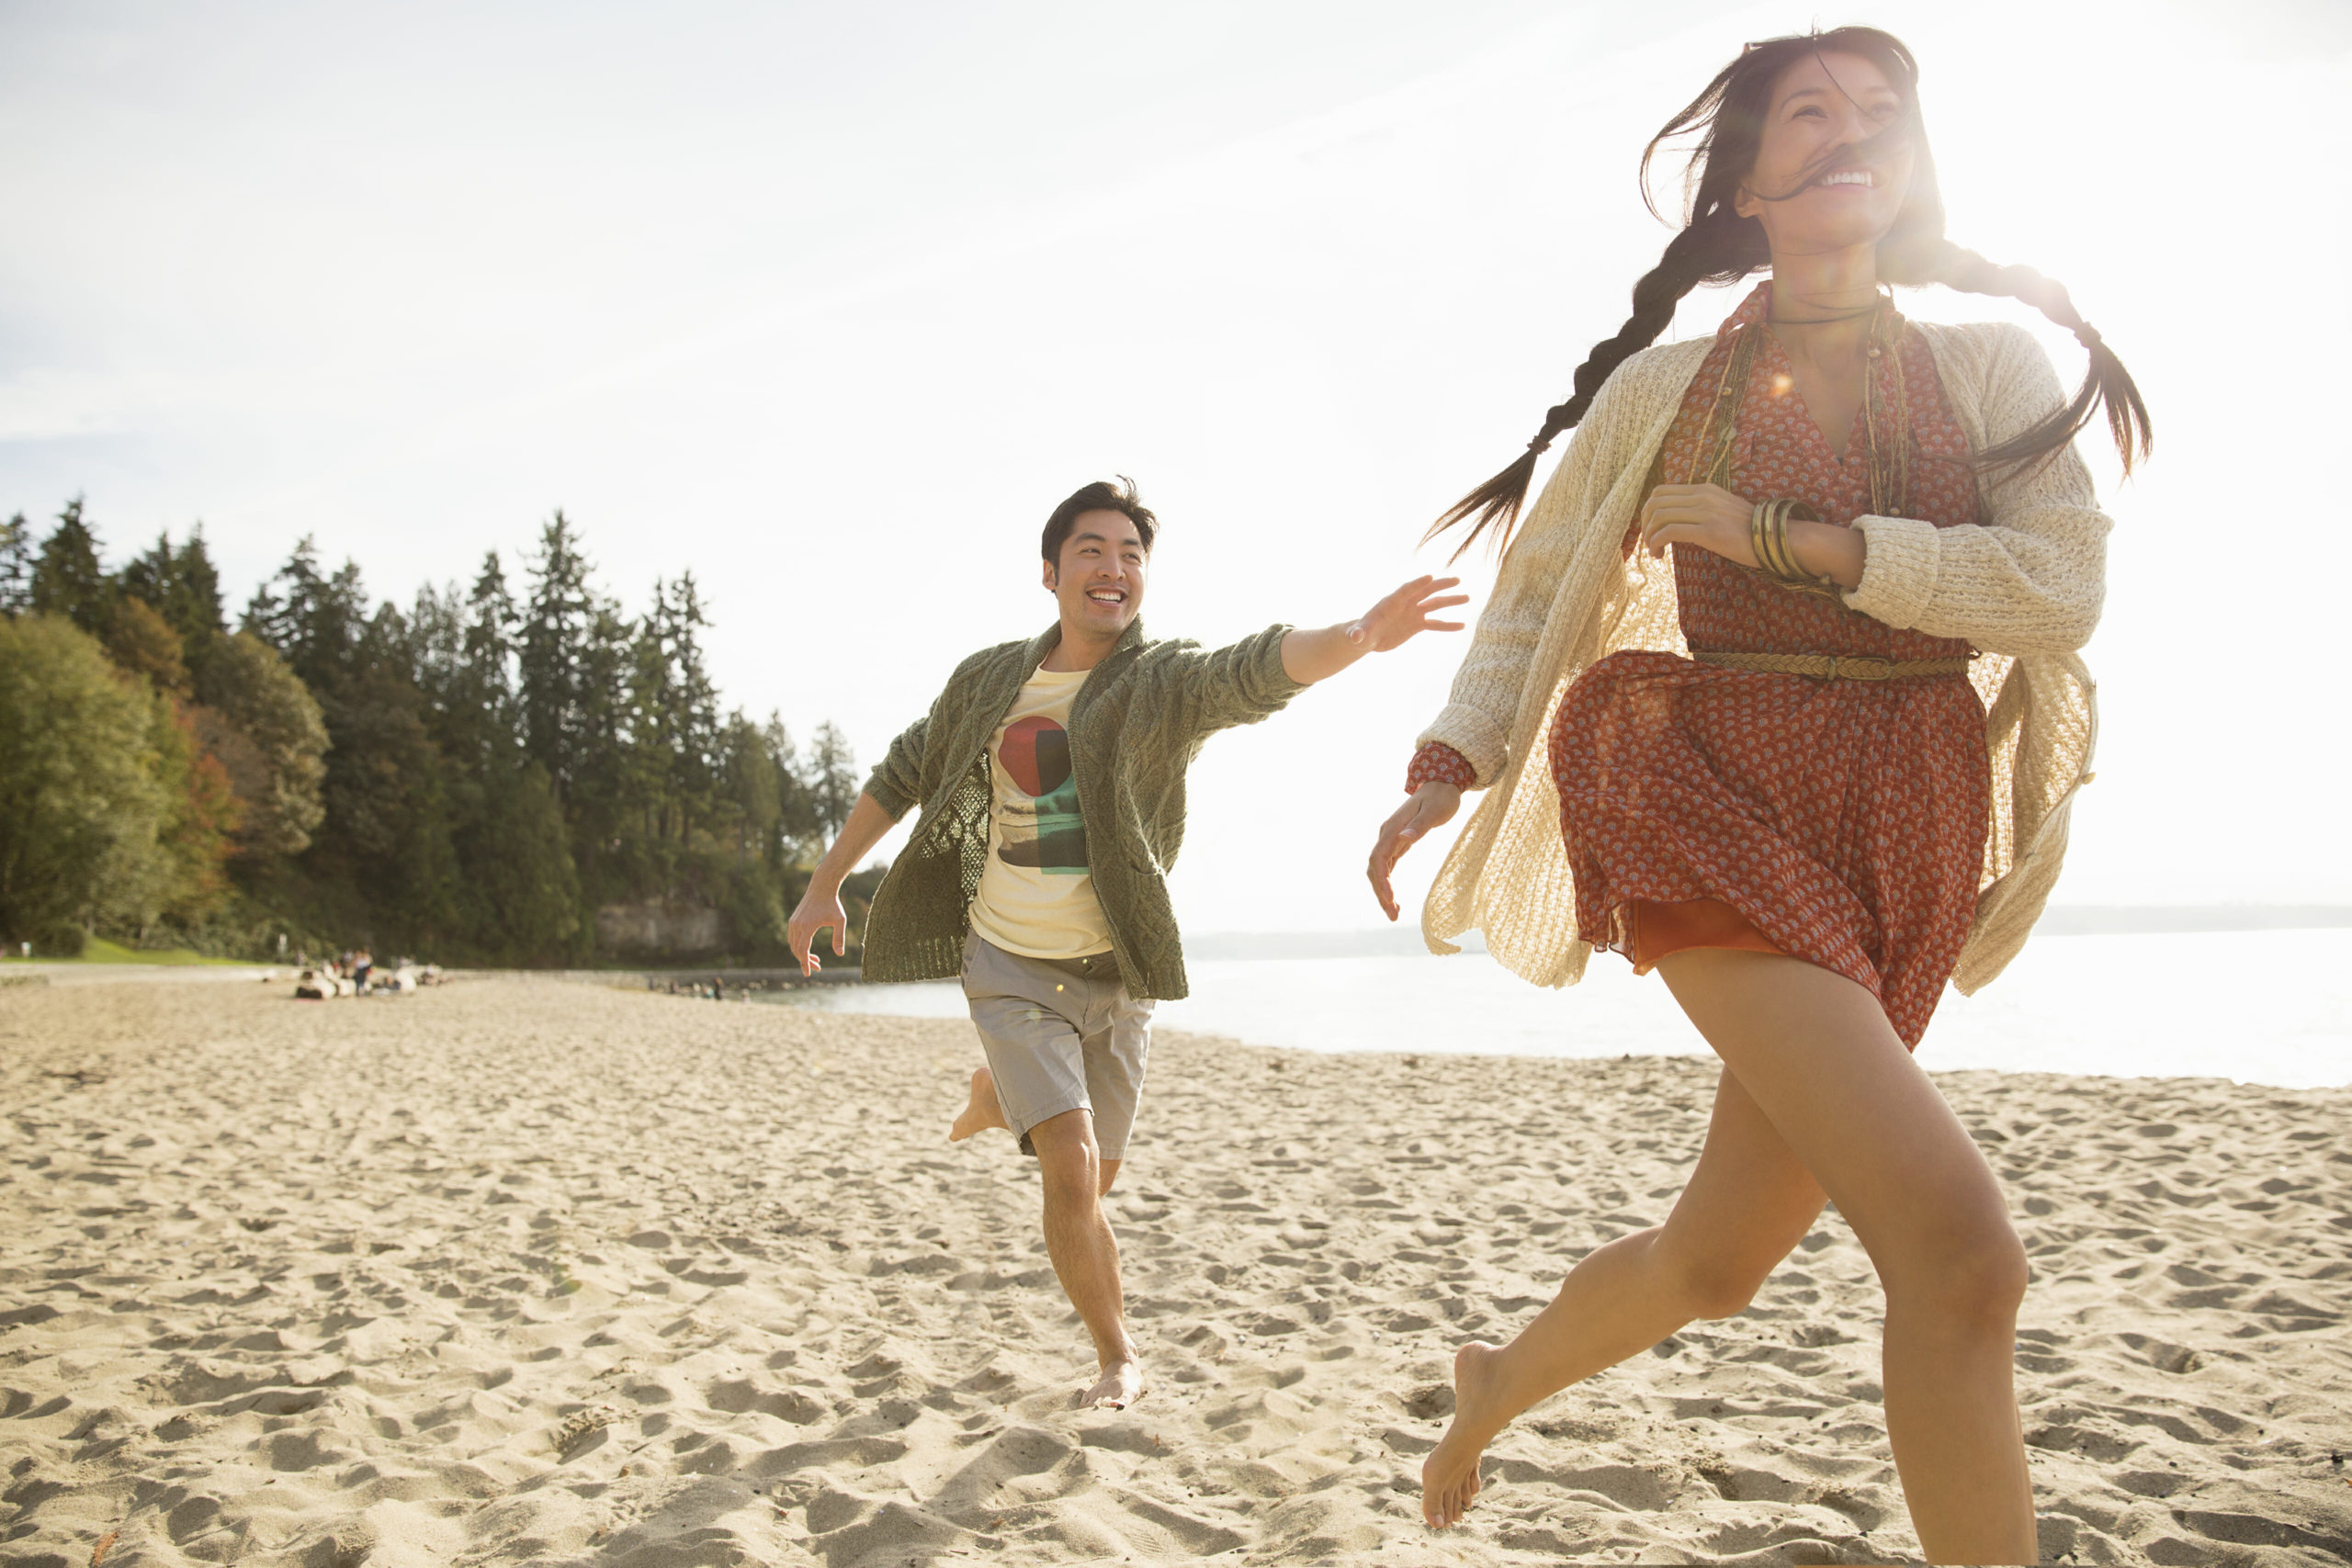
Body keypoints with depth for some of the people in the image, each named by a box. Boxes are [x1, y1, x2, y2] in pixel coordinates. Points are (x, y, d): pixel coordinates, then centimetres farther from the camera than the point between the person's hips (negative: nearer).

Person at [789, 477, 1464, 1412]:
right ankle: (1118, 1359, 7)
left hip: (1114, 975, 1)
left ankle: (998, 1099, 49)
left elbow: (1260, 670, -34)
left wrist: (1363, 634, -55)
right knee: (1073, 1168, -15)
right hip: (1011, 965, 0)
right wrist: (825, 886, 12)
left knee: (1091, 1180, 15)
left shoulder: (1166, 684, -12)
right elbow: (901, 777, 12)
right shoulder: (988, 682, -3)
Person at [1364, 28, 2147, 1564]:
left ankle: (1503, 1375, 41)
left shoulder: (1993, 365, 8)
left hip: (1907, 841, 4)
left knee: (1719, 1261, 11)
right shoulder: (1663, 386, 6)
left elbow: (2064, 585, -6)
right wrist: (1444, 772, -1)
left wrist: (1776, 535, -12)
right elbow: (1538, 588, 12)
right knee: (1963, 1247, -21)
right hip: (1720, 807, -3)